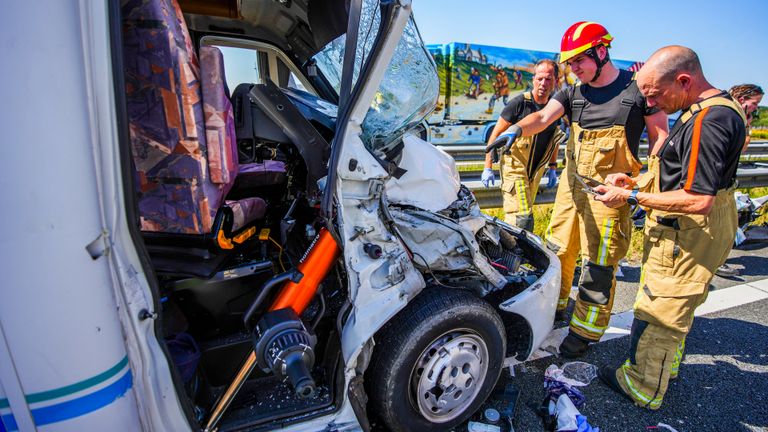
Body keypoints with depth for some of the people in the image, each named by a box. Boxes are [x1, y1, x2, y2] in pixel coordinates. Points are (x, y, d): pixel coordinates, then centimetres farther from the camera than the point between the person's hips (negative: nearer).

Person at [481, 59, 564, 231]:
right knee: (522, 218, -15)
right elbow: (495, 134, -9)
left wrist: (552, 167, 19)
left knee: (526, 214, 14)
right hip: (515, 167, -6)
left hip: (536, 170, 6)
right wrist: (488, 168, -11)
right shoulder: (519, 103, -11)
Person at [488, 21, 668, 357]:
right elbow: (543, 117, -11)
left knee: (598, 266, 1)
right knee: (557, 251, 14)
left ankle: (583, 332, 17)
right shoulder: (573, 93, 7)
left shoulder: (638, 88, -4)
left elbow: (660, 137, 0)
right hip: (570, 185, 5)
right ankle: (555, 307, 35)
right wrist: (516, 129, -33)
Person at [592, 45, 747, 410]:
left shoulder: (710, 120, -25)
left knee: (657, 314, 3)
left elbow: (698, 199, -29)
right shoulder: (710, 109, 9)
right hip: (683, 233, 11)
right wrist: (636, 181, 6)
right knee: (676, 307, 26)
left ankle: (643, 388, 22)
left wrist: (632, 197, -23)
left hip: (687, 238, -11)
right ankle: (667, 365, 47)